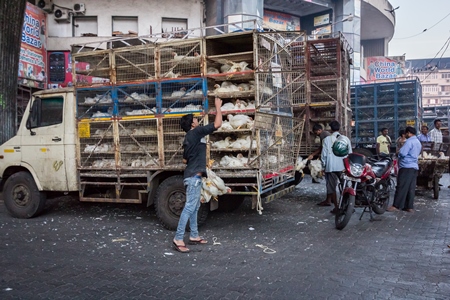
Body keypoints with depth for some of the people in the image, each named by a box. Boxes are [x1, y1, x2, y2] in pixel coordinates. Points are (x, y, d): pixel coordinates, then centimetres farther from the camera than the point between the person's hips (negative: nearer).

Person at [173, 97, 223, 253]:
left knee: (194, 207, 14)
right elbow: (217, 124, -13)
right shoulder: (196, 132, -10)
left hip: (192, 175, 10)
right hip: (194, 176, -10)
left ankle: (194, 236, 22)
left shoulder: (188, 138, 16)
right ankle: (178, 239, -10)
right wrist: (218, 107, -1)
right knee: (189, 207, -11)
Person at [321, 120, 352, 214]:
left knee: (332, 187, 5)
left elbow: (324, 154, -3)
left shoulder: (327, 139, -3)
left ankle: (336, 207, 5)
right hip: (343, 166, 2)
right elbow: (350, 153, 4)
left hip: (331, 167, -2)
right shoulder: (346, 139, 2)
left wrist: (323, 166, 8)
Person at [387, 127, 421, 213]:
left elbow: (402, 153, -20)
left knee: (401, 187, -9)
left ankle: (396, 206, -8)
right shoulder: (418, 142, 20)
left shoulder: (409, 141, -11)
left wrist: (398, 153, 2)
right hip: (415, 167, 9)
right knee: (411, 188, 8)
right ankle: (410, 206, 9)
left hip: (406, 167, -9)